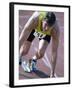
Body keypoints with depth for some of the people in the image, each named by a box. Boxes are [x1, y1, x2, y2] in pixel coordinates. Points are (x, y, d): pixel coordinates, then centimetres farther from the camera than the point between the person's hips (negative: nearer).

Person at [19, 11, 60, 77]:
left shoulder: (55, 30, -39)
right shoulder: (34, 20, -44)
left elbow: (54, 52, -33)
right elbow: (21, 40, -39)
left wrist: (52, 74, -31)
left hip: (46, 34, 0)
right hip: (33, 28, 0)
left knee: (41, 53, -23)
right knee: (24, 51, -12)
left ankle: (33, 61, 12)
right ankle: (19, 57, 25)